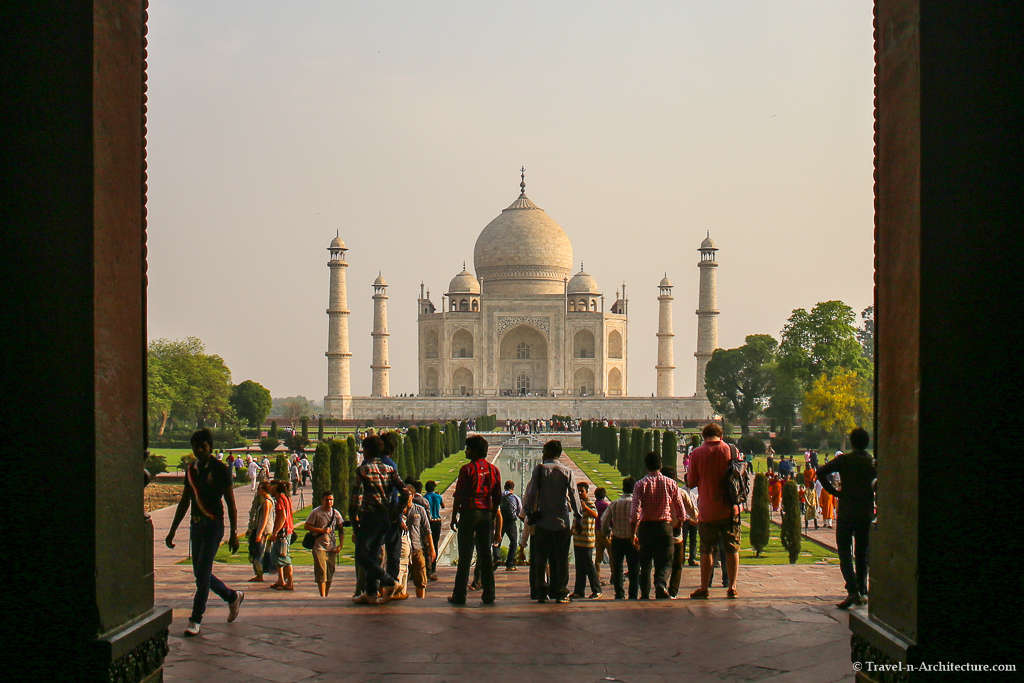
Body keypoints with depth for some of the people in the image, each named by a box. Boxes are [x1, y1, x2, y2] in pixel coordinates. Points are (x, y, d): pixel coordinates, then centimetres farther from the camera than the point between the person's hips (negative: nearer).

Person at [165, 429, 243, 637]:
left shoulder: (219, 469, -7)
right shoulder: (191, 469, 11)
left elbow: (231, 503, -6)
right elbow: (184, 502, 17)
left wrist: (234, 533, -10)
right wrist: (173, 530, 15)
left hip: (213, 524, -7)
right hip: (196, 524, 7)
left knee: (202, 572, -10)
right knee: (200, 573, 10)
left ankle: (196, 620, -3)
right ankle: (233, 597, 32)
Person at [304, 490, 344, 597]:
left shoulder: (336, 513, 7)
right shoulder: (316, 512, -6)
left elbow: (341, 530, 13)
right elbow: (306, 526, -7)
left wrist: (341, 545, 2)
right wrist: (322, 530, -15)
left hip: (332, 548, 4)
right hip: (319, 547, -4)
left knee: (330, 573, 8)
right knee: (321, 573, -9)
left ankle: (327, 595, 21)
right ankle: (322, 596, -6)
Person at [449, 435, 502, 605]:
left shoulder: (467, 469, -7)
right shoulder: (493, 470, 8)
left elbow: (459, 495, -8)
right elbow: (497, 498, 11)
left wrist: (454, 517, -1)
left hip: (469, 513, -4)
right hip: (487, 514, 5)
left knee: (465, 556, -2)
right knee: (486, 554, 9)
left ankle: (459, 595, -1)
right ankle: (489, 595, 8)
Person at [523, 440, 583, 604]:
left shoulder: (539, 469, -1)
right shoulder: (567, 471, 0)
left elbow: (531, 493, -4)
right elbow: (574, 495, -1)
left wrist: (529, 512, 5)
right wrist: (578, 516, 4)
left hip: (542, 521, 0)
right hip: (562, 521, 0)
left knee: (540, 559, 8)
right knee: (562, 559, 4)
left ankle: (541, 592, 6)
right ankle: (561, 593, 2)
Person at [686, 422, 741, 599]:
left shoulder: (697, 454, -6)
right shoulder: (731, 450, -2)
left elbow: (691, 483, -3)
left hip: (708, 510, -1)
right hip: (729, 508, 1)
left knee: (707, 550, 7)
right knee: (732, 549, 8)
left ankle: (704, 588, 9)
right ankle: (732, 588, 10)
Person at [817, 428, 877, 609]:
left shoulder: (844, 459, -3)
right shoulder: (874, 462, 4)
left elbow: (821, 472, -13)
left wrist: (833, 491, -4)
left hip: (846, 512, -3)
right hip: (866, 513, 3)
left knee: (845, 552, -2)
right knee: (862, 553, 14)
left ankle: (853, 590, -18)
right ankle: (862, 592, 16)